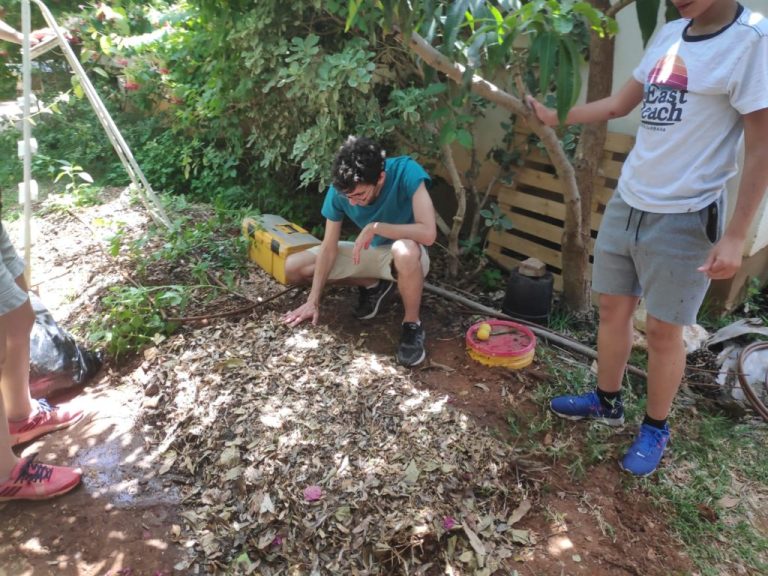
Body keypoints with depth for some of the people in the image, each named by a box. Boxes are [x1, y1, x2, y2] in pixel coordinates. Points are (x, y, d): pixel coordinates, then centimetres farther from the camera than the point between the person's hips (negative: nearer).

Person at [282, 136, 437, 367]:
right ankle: (374, 286, 9)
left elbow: (428, 233, -40)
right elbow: (329, 247, -12)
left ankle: (412, 324, -16)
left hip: (405, 255, -5)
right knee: (293, 268, -4)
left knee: (405, 251, -43)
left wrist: (375, 227, -36)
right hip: (368, 251, 5)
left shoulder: (406, 172, -31)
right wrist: (313, 301, -14)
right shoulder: (339, 190, -19)